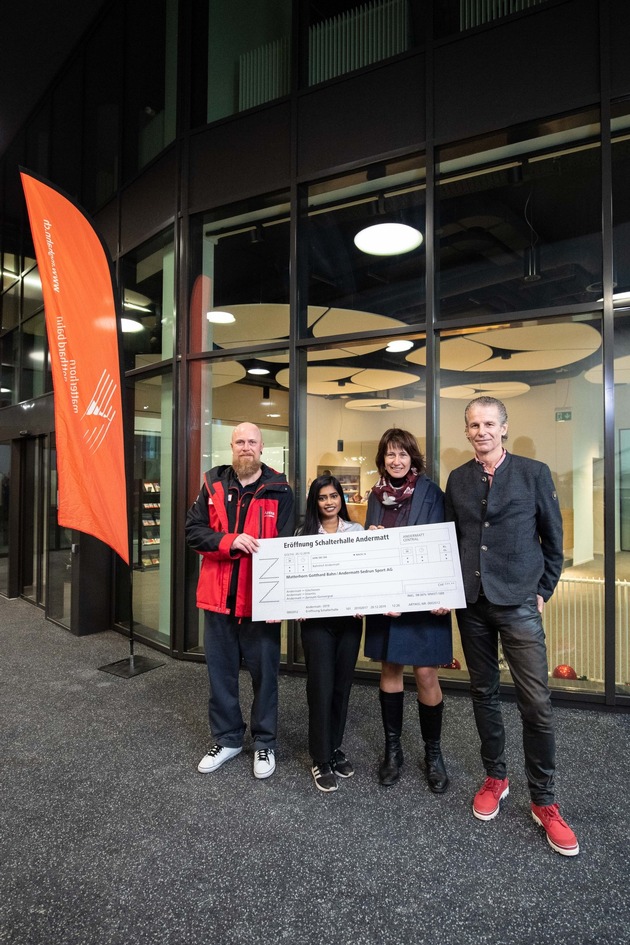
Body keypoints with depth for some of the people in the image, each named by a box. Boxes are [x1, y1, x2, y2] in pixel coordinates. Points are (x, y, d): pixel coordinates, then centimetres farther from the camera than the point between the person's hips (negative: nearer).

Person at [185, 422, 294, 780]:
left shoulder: (279, 489, -4)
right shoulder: (213, 484, 3)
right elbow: (193, 530, -2)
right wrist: (230, 541, -19)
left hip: (261, 597, -2)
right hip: (219, 595, 3)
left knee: (265, 672, 11)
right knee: (221, 672, 16)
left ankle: (265, 743, 31)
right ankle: (227, 738, 36)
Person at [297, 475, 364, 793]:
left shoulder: (357, 531, 5)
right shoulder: (305, 533, 2)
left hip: (350, 617, 2)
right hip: (316, 619, -2)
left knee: (342, 685, 12)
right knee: (321, 687, 0)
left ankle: (335, 747, 31)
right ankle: (321, 759, 18)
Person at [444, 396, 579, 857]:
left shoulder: (534, 473, -3)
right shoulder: (457, 480, 6)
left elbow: (553, 539, 2)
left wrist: (542, 591, 2)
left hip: (518, 603, -3)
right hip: (471, 603, 3)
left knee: (537, 703, -1)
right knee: (484, 694, 15)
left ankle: (544, 801, 20)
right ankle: (495, 778, 34)